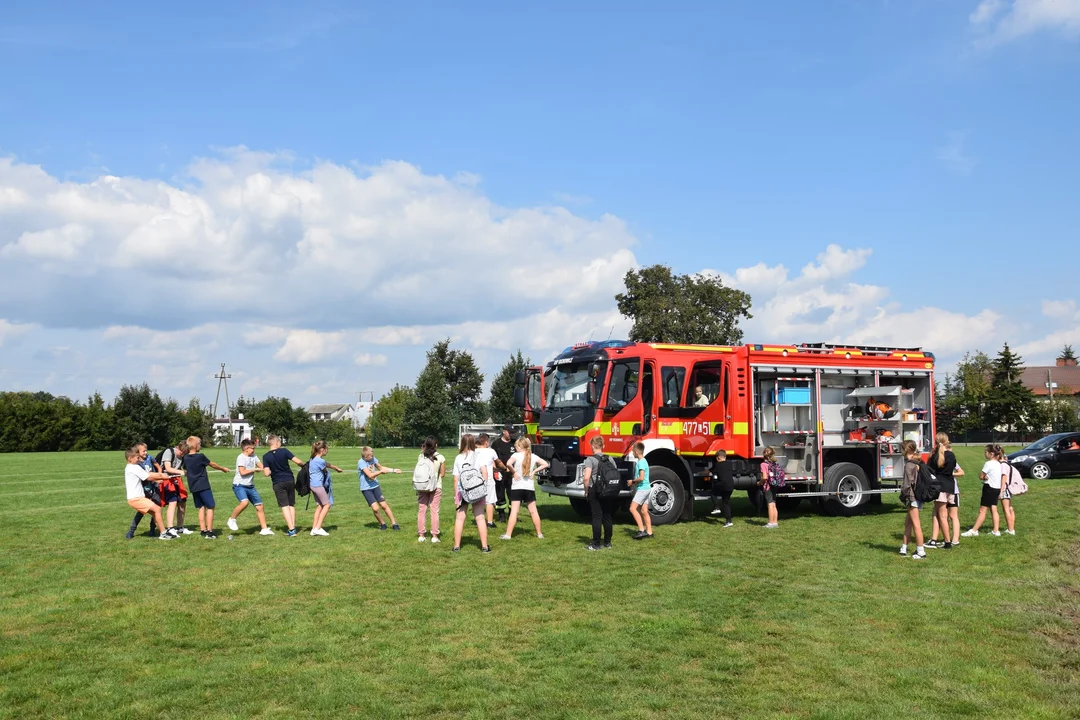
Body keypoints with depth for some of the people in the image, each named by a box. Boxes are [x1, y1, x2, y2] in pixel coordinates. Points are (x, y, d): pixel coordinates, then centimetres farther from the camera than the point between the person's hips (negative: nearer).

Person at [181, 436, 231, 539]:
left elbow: (185, 471, 16)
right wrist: (223, 468, 17)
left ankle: (203, 530, 14)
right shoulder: (200, 456, -12)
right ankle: (209, 531, -8)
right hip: (203, 486, -7)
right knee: (210, 507, -2)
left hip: (193, 487, 7)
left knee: (201, 507, 15)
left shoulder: (186, 458, 5)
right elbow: (212, 464, 1)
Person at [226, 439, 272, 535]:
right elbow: (242, 472, -20)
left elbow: (261, 466, 14)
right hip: (239, 485, -8)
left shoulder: (253, 456, 11)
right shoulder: (241, 457, -12)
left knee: (259, 506, 5)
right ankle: (232, 520, -9)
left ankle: (264, 529, 13)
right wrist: (255, 469, -9)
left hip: (250, 486, 8)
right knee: (245, 502, -32)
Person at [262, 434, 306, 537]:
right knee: (292, 505, 14)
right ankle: (293, 527, 14)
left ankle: (291, 530, -8)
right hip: (290, 480, 1)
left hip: (278, 484, -1)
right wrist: (305, 466, 11)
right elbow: (298, 461, -9)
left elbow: (267, 473, -12)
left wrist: (273, 470, 9)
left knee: (284, 506, 0)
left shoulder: (266, 456, -6)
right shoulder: (284, 451, -5)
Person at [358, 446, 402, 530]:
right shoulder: (361, 462, -19)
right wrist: (382, 471, -16)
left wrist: (394, 470, 9)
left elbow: (380, 467, 14)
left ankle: (394, 523, 12)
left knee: (384, 505, 3)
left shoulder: (373, 459, -2)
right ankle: (382, 524, 11)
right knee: (375, 508, -13)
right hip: (366, 488, -5)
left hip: (375, 486, 5)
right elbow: (370, 475, -24)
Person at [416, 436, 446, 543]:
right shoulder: (440, 457, -7)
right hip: (436, 487, -2)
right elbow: (442, 474, -3)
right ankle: (434, 536, 4)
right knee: (434, 511, 4)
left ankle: (421, 535, 11)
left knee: (421, 511, 9)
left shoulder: (421, 456, -4)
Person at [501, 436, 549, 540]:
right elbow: (545, 464, 5)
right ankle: (539, 533, 17)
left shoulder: (516, 455, -8)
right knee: (533, 511, 12)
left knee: (514, 511, -4)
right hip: (530, 487, 3)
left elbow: (508, 464, -27)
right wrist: (534, 471, 6)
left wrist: (514, 472, -11)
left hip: (517, 487, -3)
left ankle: (508, 534, -7)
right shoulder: (533, 456, 4)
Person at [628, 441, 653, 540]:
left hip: (642, 488, -10)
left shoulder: (641, 462, -16)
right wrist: (634, 482, 13)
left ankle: (642, 530, -16)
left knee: (633, 508, -13)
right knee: (644, 511, 10)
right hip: (646, 488, 10)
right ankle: (649, 532, 13)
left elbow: (641, 478, -23)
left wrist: (632, 481, -9)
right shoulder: (643, 461, 14)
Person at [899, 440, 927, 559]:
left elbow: (908, 483, -18)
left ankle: (921, 552, -1)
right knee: (908, 522, 17)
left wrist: (904, 495, -7)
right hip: (919, 495, 9)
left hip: (912, 497, -9)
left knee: (915, 523, -4)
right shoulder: (918, 463, 10)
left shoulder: (909, 465, -16)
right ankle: (904, 548, 23)